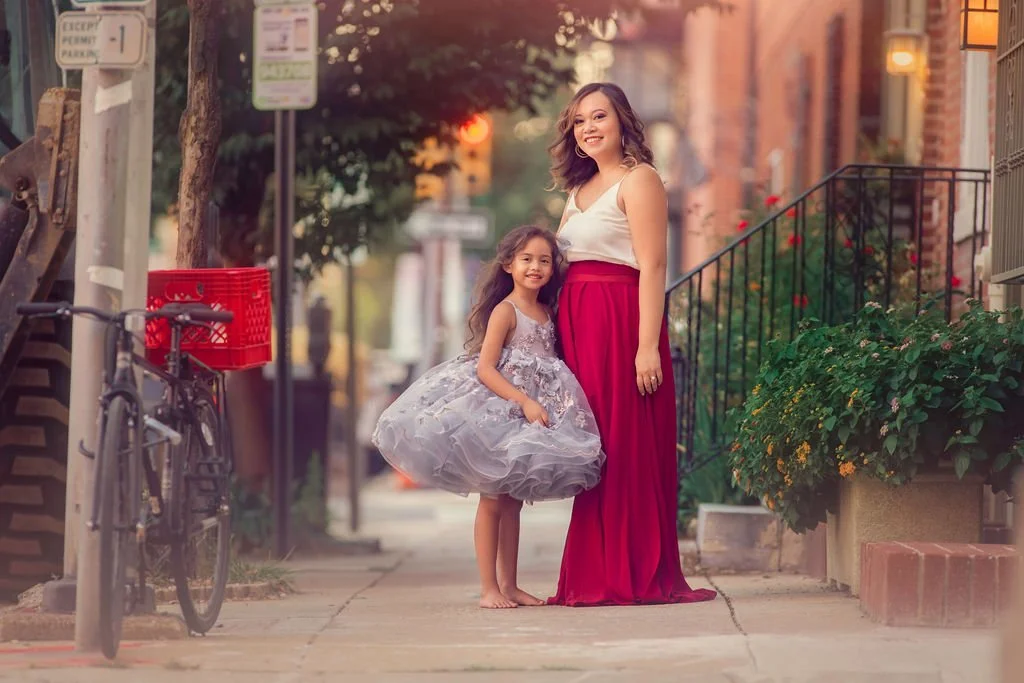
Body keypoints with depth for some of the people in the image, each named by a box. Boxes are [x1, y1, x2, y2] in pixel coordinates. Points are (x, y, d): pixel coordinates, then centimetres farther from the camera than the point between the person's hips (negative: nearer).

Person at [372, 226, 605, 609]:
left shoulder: (546, 313, 10)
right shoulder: (505, 310, -11)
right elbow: (485, 369, -18)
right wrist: (525, 402, -25)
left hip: (533, 414, 7)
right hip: (496, 412, -7)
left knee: (513, 502, 11)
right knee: (492, 501, -3)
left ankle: (509, 584, 15)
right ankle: (489, 588, -2)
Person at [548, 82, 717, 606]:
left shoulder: (637, 180, -4)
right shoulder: (580, 189, 20)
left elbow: (653, 266, -12)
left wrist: (648, 345, -20)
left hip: (621, 321, -8)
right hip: (578, 324, 8)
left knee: (627, 448, -7)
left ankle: (637, 578, -5)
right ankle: (595, 578, 9)